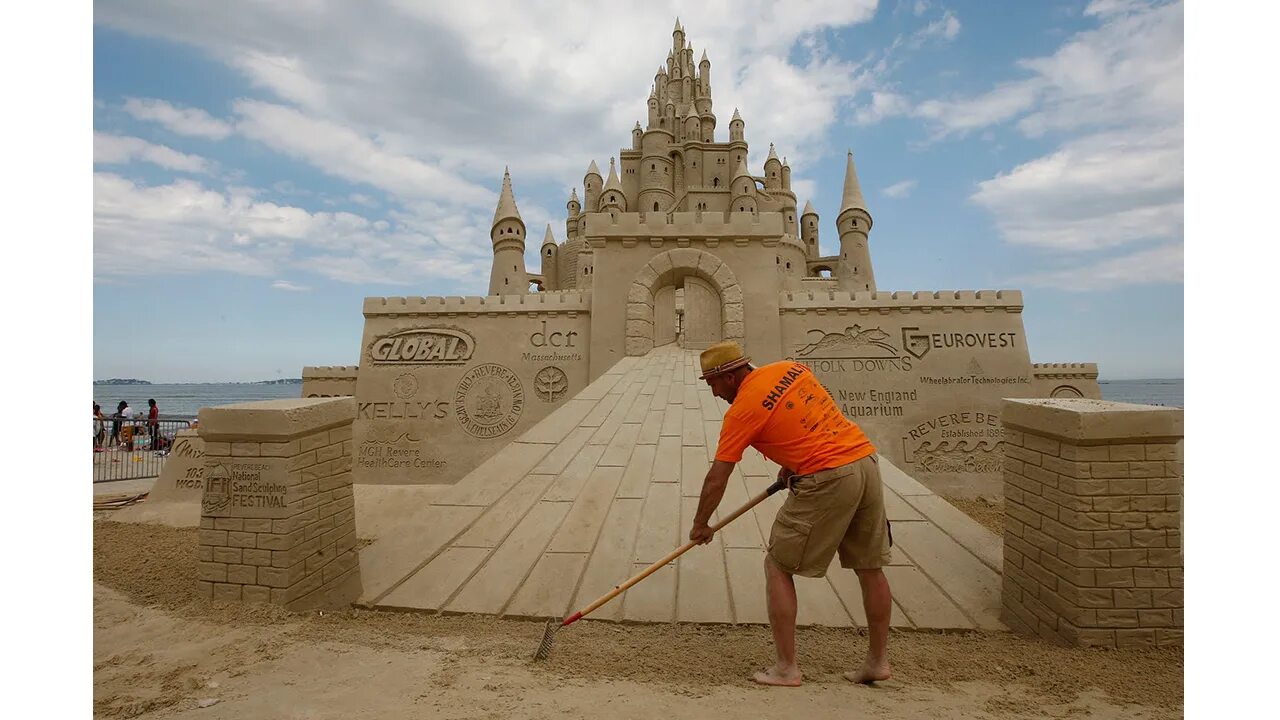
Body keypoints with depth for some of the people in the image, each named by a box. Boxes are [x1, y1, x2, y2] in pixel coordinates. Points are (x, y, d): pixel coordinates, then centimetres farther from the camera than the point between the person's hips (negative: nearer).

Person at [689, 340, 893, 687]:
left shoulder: (742, 409, -7)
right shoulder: (791, 368, 12)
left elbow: (716, 479, -3)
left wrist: (700, 525, 9)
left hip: (826, 479, -8)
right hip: (867, 461, 9)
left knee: (777, 567, 6)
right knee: (871, 568, 18)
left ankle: (786, 668, 12)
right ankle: (879, 661, 32)